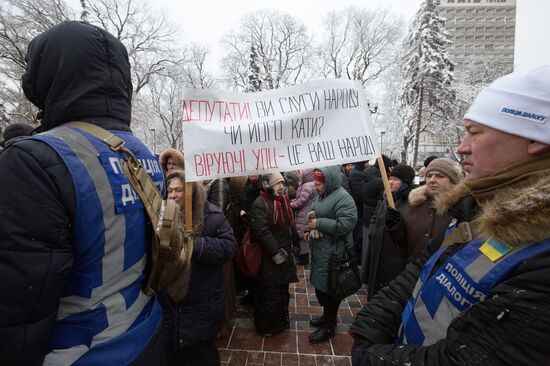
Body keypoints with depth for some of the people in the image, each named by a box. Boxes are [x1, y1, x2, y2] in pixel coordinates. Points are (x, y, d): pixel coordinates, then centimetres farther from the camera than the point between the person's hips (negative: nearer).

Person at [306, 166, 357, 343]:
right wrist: (311, 229, 5)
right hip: (319, 249, 9)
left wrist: (319, 223, -21)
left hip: (333, 252, -9)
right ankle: (327, 315, 40)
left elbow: (346, 224, -26)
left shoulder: (342, 197, -17)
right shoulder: (321, 195, 11)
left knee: (329, 287, 3)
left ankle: (329, 326, 21)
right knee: (320, 285, 19)